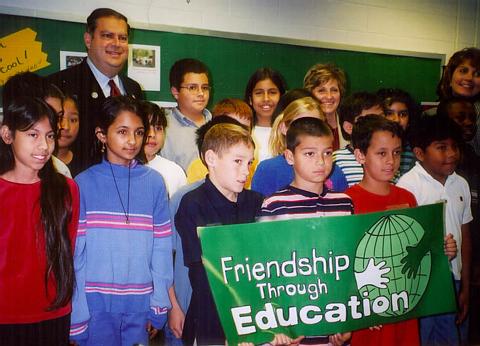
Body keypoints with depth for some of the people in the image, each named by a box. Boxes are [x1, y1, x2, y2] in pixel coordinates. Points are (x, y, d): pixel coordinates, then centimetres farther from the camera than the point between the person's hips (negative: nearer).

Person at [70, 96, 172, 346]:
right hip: (96, 304, -1)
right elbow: (75, 252, -3)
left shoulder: (154, 182, 0)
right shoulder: (84, 184, -4)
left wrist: (159, 305, -1)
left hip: (139, 305, 2)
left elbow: (162, 248, 1)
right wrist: (76, 312, -4)